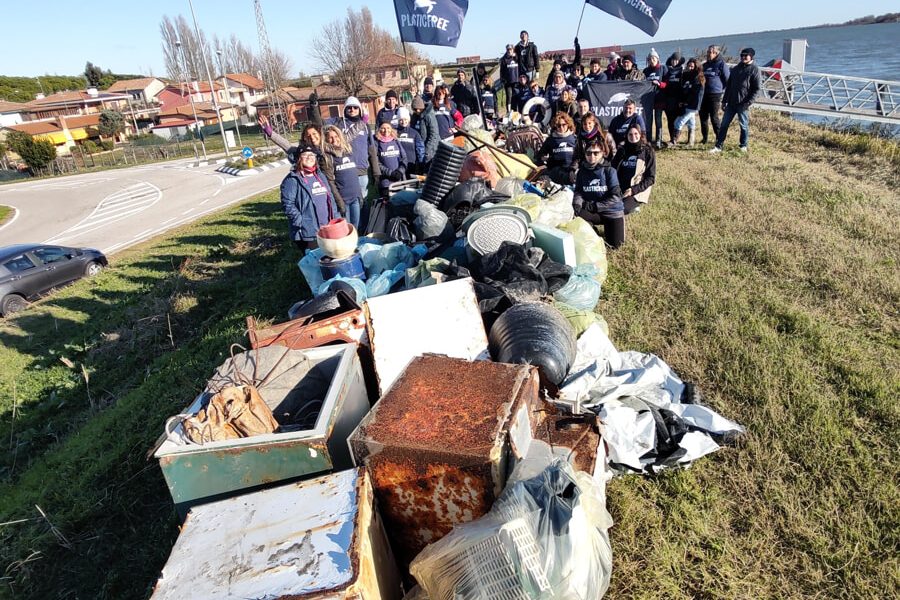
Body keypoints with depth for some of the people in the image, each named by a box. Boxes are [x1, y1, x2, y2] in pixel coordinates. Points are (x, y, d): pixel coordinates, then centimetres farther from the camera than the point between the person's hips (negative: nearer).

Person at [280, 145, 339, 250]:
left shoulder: (320, 176, 15)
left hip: (327, 230, 7)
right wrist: (302, 223, -19)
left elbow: (330, 198, 18)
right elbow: (288, 205, -15)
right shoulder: (292, 180, -8)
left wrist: (334, 219, 8)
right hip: (308, 234, -7)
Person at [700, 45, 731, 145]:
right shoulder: (705, 65, 15)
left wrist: (723, 90, -5)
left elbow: (727, 80, -4)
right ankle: (704, 137, 18)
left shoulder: (722, 64, -6)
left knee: (714, 117, -5)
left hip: (715, 94, -7)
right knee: (703, 116, 7)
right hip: (704, 94, 7)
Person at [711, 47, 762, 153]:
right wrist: (724, 100, 12)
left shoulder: (754, 69, -3)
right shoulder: (735, 68, 15)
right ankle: (718, 146, 4)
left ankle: (743, 146, 15)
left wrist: (749, 102, -17)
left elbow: (757, 88, -7)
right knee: (724, 124, 1)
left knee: (744, 125, 4)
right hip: (731, 102, 5)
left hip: (743, 104, -5)